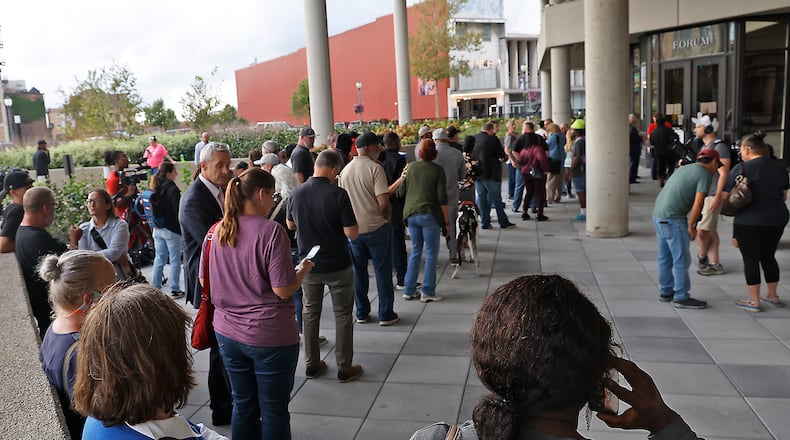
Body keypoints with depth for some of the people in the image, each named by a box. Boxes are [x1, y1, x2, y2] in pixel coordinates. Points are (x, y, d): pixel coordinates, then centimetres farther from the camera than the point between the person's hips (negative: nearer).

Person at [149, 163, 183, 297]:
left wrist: (155, 224, 17)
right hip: (171, 229, -7)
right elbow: (177, 210, -16)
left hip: (157, 229, 7)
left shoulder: (155, 188, 7)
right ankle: (175, 290, 6)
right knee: (175, 261, 2)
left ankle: (155, 288, 17)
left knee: (159, 259, 14)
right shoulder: (172, 188, -15)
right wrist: (181, 226, -5)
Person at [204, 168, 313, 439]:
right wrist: (303, 270, -1)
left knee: (243, 406, 19)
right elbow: (283, 289, -19)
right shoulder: (271, 231, -17)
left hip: (227, 332, 6)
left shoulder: (217, 230, 0)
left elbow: (204, 280, 10)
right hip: (270, 335, -6)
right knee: (274, 411, 10)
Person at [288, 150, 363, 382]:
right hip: (337, 266, -4)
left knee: (310, 313, 18)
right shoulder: (338, 194, -20)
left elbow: (290, 225, 11)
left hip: (308, 265, 4)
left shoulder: (296, 193, -5)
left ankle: (312, 365, 27)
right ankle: (344, 368, 18)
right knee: (343, 315, 10)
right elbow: (351, 233, -19)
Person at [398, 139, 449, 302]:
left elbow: (400, 193, 8)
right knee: (431, 253, 4)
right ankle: (427, 292, 6)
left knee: (415, 251, 15)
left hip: (411, 214, 4)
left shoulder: (410, 167, 5)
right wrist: (447, 222, -4)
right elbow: (442, 199, -9)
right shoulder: (437, 170, -5)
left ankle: (409, 290, 16)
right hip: (429, 215, -4)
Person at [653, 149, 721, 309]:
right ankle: (681, 297, 6)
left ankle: (666, 291, 27)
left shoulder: (684, 168, 19)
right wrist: (691, 226, -4)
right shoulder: (704, 175, -6)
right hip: (673, 219, -9)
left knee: (665, 257, 17)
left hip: (658, 215, 9)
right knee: (681, 260, -1)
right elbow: (698, 203, -15)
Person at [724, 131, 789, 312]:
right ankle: (773, 296, 30)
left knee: (750, 259, 4)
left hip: (749, 221, -6)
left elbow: (724, 195, -11)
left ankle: (754, 301, 9)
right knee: (768, 256, 19)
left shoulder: (742, 168, -12)